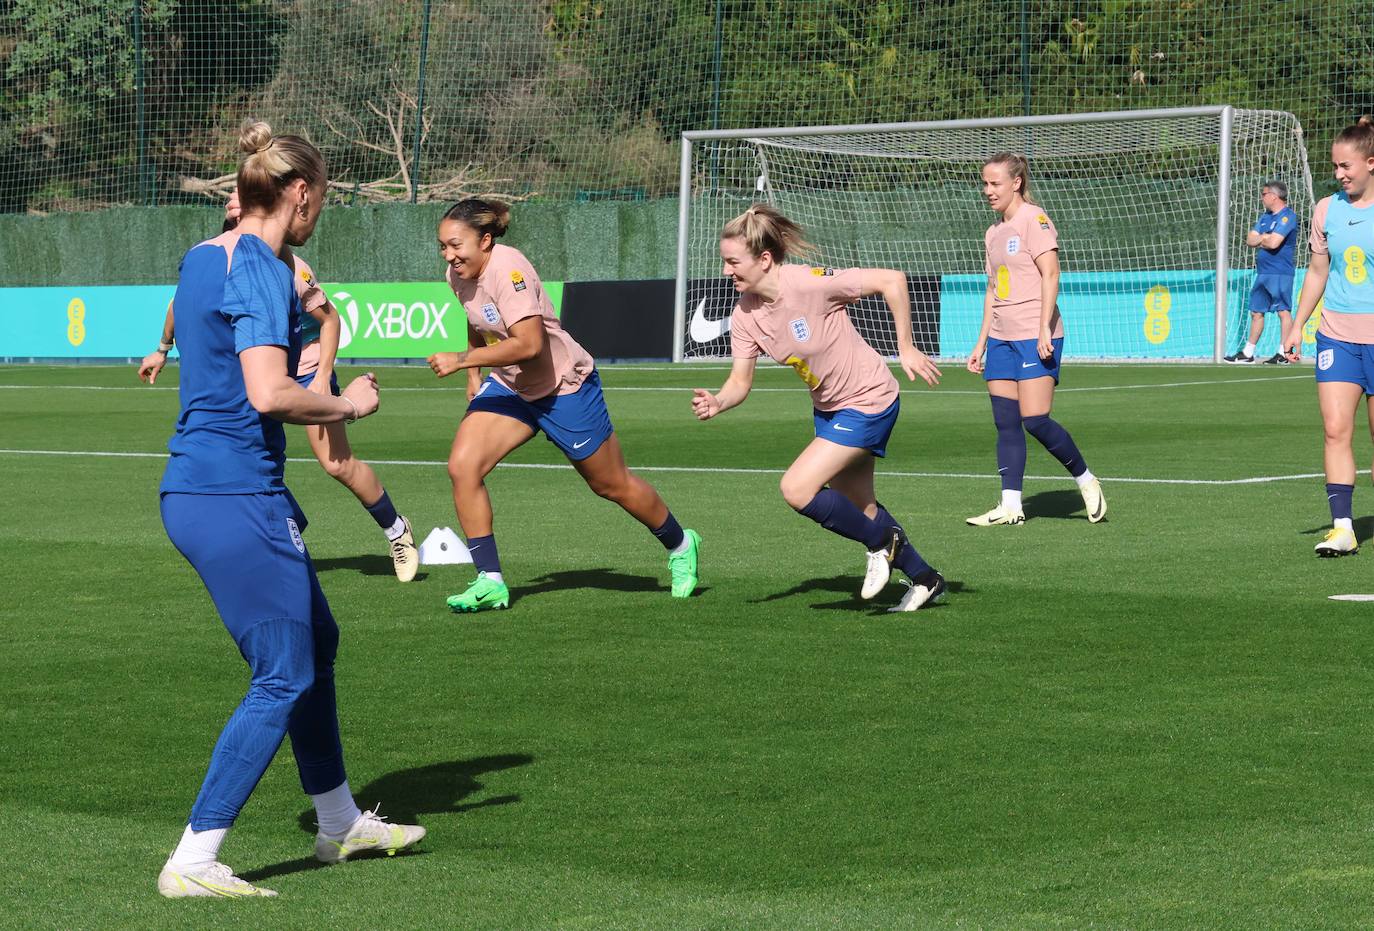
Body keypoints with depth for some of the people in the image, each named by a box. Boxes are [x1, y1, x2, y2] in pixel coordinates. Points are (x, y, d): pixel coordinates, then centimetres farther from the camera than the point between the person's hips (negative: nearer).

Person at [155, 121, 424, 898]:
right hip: (236, 495, -10)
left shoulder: (204, 257, 13)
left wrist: (289, 314, 27)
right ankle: (193, 862, -5)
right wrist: (348, 405, -10)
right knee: (285, 677, -4)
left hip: (194, 483, 10)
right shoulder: (260, 269, -16)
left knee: (317, 638, 23)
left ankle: (340, 822, 35)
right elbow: (268, 394, -26)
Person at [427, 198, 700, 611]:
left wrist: (462, 359, -36)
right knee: (462, 466, -15)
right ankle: (490, 582, -9)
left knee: (613, 485, 9)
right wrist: (474, 375, 13)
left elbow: (529, 344, -38)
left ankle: (680, 546, 37)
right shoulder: (458, 275, -4)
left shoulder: (508, 270, -29)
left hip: (565, 386, -7)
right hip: (509, 387, 7)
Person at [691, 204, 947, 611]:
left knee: (797, 489, -17)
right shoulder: (745, 316, -8)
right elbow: (740, 382, -5)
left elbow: (892, 280, -24)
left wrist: (906, 348, -20)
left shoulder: (811, 284, -29)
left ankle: (882, 542, 5)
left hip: (867, 401, -8)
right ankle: (924, 579, 36)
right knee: (860, 509, 17)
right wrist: (717, 402, -28)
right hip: (828, 407, 8)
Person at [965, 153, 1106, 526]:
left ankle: (1086, 480, 6)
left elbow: (1050, 275, -13)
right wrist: (981, 344, 18)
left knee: (1034, 420, -13)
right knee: (1005, 422, 1)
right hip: (1002, 339, 8)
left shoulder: (1034, 219, -6)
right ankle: (1010, 505, 0)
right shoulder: (993, 233, 17)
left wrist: (1044, 329, -20)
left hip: (1035, 337, -8)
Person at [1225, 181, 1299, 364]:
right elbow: (1250, 240, 14)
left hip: (1280, 273, -10)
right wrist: (1265, 238, -6)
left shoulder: (1287, 216, -10)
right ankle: (1248, 353, 18)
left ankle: (1284, 354, -9)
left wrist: (1259, 239, -1)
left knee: (1283, 311, -9)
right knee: (1256, 312, 12)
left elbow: (1274, 242, -21)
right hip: (1263, 273, 10)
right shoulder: (1265, 217, 19)